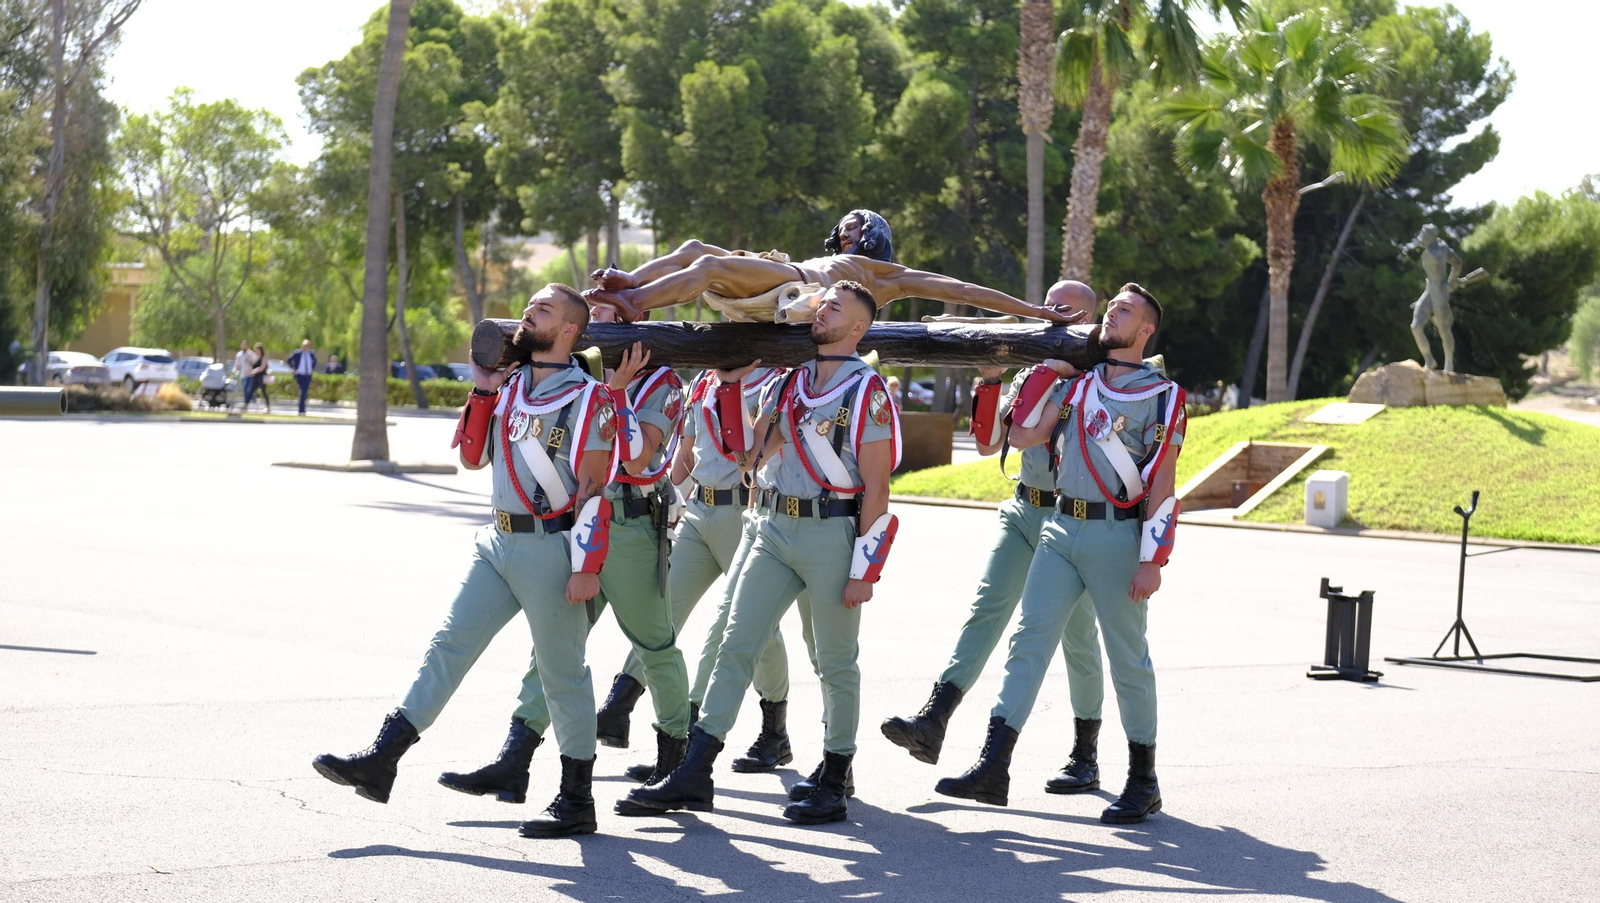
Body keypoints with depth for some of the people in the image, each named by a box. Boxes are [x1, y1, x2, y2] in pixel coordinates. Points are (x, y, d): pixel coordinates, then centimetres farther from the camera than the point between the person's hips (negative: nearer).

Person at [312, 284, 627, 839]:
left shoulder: (586, 398, -9)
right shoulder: (508, 385, 12)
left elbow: (594, 489, -13)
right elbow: (472, 458, 14)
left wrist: (587, 567, -18)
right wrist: (483, 391, 5)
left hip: (551, 549, -7)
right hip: (498, 543, 7)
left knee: (562, 675, 1)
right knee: (447, 647, 2)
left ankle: (577, 801, 10)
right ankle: (381, 762, 1)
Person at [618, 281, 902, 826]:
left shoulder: (867, 391, -6)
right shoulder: (791, 382, 14)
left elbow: (875, 488, -9)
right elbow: (751, 456, 14)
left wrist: (864, 571, -13)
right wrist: (731, 385, 8)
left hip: (833, 533, -6)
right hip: (776, 530, 6)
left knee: (836, 663, 3)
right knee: (736, 646, 1)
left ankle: (834, 783, 14)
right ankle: (693, 776, 1)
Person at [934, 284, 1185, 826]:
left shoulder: (1161, 396, -1)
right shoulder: (1077, 383, 14)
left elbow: (1162, 487, -6)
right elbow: (1024, 437, 9)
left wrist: (1153, 560, -12)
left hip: (1117, 534, -5)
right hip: (1061, 529, 5)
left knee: (1128, 658, 2)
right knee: (1028, 639, -3)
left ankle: (1143, 781, 13)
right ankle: (993, 768, -5)